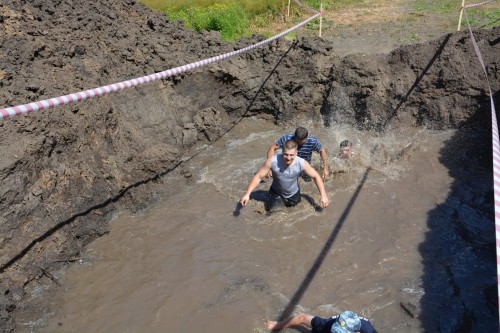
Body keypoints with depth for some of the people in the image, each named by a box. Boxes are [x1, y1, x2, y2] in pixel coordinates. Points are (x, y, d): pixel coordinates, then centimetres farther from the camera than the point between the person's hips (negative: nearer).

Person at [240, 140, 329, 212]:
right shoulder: (273, 161, -32)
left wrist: (323, 195, -20)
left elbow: (316, 176, -15)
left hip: (294, 195, 2)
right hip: (277, 194, -2)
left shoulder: (302, 163, -29)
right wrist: (247, 194, -29)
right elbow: (258, 176, -23)